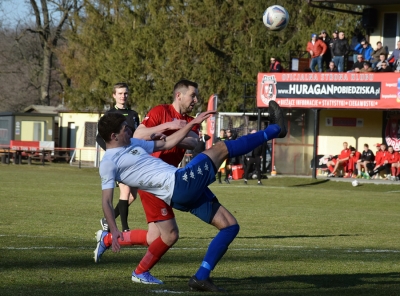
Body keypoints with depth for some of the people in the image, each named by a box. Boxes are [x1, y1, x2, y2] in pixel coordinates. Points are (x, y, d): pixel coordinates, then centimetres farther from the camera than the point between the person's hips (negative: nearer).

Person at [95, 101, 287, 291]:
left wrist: (194, 123, 26)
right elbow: (106, 201, -9)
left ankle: (201, 277, 2)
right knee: (221, 148, -6)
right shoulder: (108, 163, -4)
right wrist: (114, 232, -21)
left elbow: (167, 144, 30)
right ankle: (274, 129, 12)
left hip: (189, 189, 10)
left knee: (230, 226, 7)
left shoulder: (133, 144, 22)